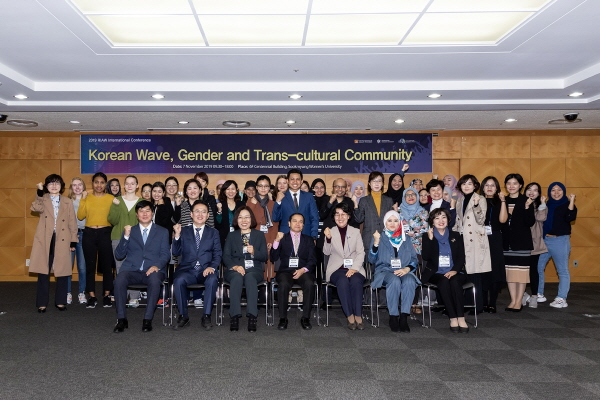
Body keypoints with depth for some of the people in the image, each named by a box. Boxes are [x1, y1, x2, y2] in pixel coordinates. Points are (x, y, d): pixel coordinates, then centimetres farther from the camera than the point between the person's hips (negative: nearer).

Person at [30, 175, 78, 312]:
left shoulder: (67, 202, 10)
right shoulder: (42, 199, 8)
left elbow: (72, 222, 8)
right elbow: (36, 208, -16)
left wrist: (73, 241, 3)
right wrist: (39, 192, -18)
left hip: (62, 240, 1)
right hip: (45, 240, -1)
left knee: (62, 271, 4)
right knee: (43, 271, 1)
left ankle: (60, 301, 15)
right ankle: (42, 303, 9)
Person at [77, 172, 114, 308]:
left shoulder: (111, 198, 4)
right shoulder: (87, 198, 9)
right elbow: (80, 216, -3)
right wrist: (83, 200, -8)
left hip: (105, 233, -2)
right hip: (89, 233, 2)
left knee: (107, 265, 2)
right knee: (90, 265, 4)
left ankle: (107, 295, 12)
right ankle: (92, 296, 13)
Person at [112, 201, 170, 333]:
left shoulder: (162, 232, 17)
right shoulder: (130, 231, 20)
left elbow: (165, 254, 6)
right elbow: (119, 255, 11)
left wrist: (157, 265, -16)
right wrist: (126, 236, -5)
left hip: (153, 270, -1)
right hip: (132, 270, 1)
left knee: (155, 281, -36)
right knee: (119, 280, -32)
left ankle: (148, 319, -26)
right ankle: (121, 319, -20)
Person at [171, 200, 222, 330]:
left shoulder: (213, 232, 15)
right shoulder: (184, 231, 16)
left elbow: (218, 254, 6)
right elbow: (175, 252, 7)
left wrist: (212, 267, -14)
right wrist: (177, 235, -7)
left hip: (206, 270, 0)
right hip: (187, 269, 1)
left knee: (212, 279, -34)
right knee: (179, 280, -32)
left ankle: (206, 317, -22)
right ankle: (183, 317, -17)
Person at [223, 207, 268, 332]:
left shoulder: (259, 235, 18)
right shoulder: (231, 236, 20)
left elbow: (265, 257, 8)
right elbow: (225, 256, 7)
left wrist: (254, 252, -13)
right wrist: (234, 266, -13)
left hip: (254, 270, 0)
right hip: (235, 270, 1)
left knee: (250, 277, -36)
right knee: (237, 277, -35)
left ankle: (252, 316, -43)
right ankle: (234, 316, -41)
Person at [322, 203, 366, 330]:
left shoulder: (356, 232, 12)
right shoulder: (330, 231, 11)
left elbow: (361, 253, 4)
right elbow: (327, 252, 1)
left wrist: (354, 268, -12)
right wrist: (328, 239, -19)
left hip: (354, 269, 1)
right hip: (336, 269, 0)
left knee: (356, 281, -32)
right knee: (343, 281, -33)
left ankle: (358, 316, -25)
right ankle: (350, 317, -27)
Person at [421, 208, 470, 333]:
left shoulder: (456, 236, 16)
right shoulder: (427, 236, 11)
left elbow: (461, 257, 5)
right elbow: (425, 257, -4)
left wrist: (454, 271, -13)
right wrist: (430, 239, -11)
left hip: (455, 272, 1)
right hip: (435, 273, -1)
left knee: (455, 281, -32)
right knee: (444, 281, -34)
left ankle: (461, 318, -35)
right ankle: (453, 318, -35)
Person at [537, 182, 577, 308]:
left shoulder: (567, 205, 0)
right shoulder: (547, 205, 12)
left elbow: (570, 218, -19)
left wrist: (571, 201, -22)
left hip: (560, 241, -5)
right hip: (544, 240, 5)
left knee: (562, 270, -1)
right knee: (538, 268, 7)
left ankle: (561, 299, 3)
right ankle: (539, 295, 19)